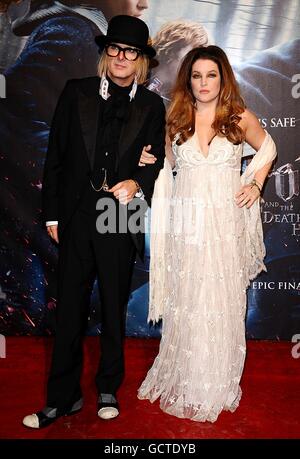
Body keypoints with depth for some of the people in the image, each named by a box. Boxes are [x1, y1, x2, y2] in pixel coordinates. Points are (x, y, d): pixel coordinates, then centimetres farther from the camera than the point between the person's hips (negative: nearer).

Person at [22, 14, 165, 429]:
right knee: (70, 309, 7)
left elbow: (156, 161, 5)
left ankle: (109, 390, 32)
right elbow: (55, 156, 4)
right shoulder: (76, 92, 4)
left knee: (114, 309, 13)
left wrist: (138, 183, -18)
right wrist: (52, 213, 1)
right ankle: (63, 397, 23)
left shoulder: (151, 106, 5)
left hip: (121, 219, 0)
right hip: (76, 218, 0)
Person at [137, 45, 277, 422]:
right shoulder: (174, 119, 4)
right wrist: (146, 159, -2)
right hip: (185, 222, 1)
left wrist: (255, 184, 4)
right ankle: (182, 379, 24)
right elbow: (160, 158, 20)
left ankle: (216, 384, 23)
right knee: (184, 302, 7)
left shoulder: (240, 118, 1)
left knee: (221, 302, 5)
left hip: (225, 224, -1)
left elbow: (267, 148, 18)